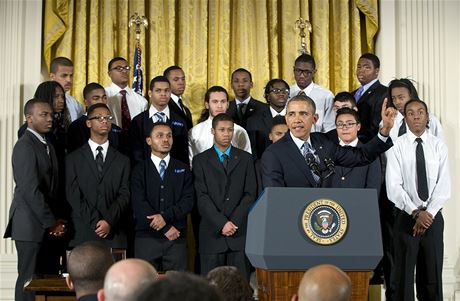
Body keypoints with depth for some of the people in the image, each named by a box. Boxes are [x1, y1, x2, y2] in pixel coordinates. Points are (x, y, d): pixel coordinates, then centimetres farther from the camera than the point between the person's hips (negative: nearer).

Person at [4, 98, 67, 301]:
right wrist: (51, 223, -13)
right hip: (32, 226, -8)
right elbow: (30, 190, -17)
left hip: (48, 228, 8)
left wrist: (56, 221, 2)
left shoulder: (48, 146, 17)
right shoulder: (25, 146, -11)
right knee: (30, 281, -4)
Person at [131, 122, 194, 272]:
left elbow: (188, 200, 2)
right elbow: (139, 204, -4)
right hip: (146, 238, -1)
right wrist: (166, 228, -10)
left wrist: (166, 216, -14)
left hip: (176, 238, 1)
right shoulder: (139, 170, 7)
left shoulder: (183, 169, 13)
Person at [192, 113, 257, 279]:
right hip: (212, 234, -1)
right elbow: (202, 197, -2)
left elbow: (250, 194, 5)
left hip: (239, 232, 1)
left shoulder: (245, 159, 12)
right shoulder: (201, 160, 7)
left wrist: (234, 222, -7)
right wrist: (222, 223, -11)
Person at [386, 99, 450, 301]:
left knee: (432, 274, 7)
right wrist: (416, 213, -17)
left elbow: (444, 185, -3)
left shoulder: (438, 146, 4)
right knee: (403, 275, 2)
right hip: (406, 216, -2)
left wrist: (428, 213, -13)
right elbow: (393, 188, -9)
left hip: (433, 216, 2)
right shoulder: (396, 146, -2)